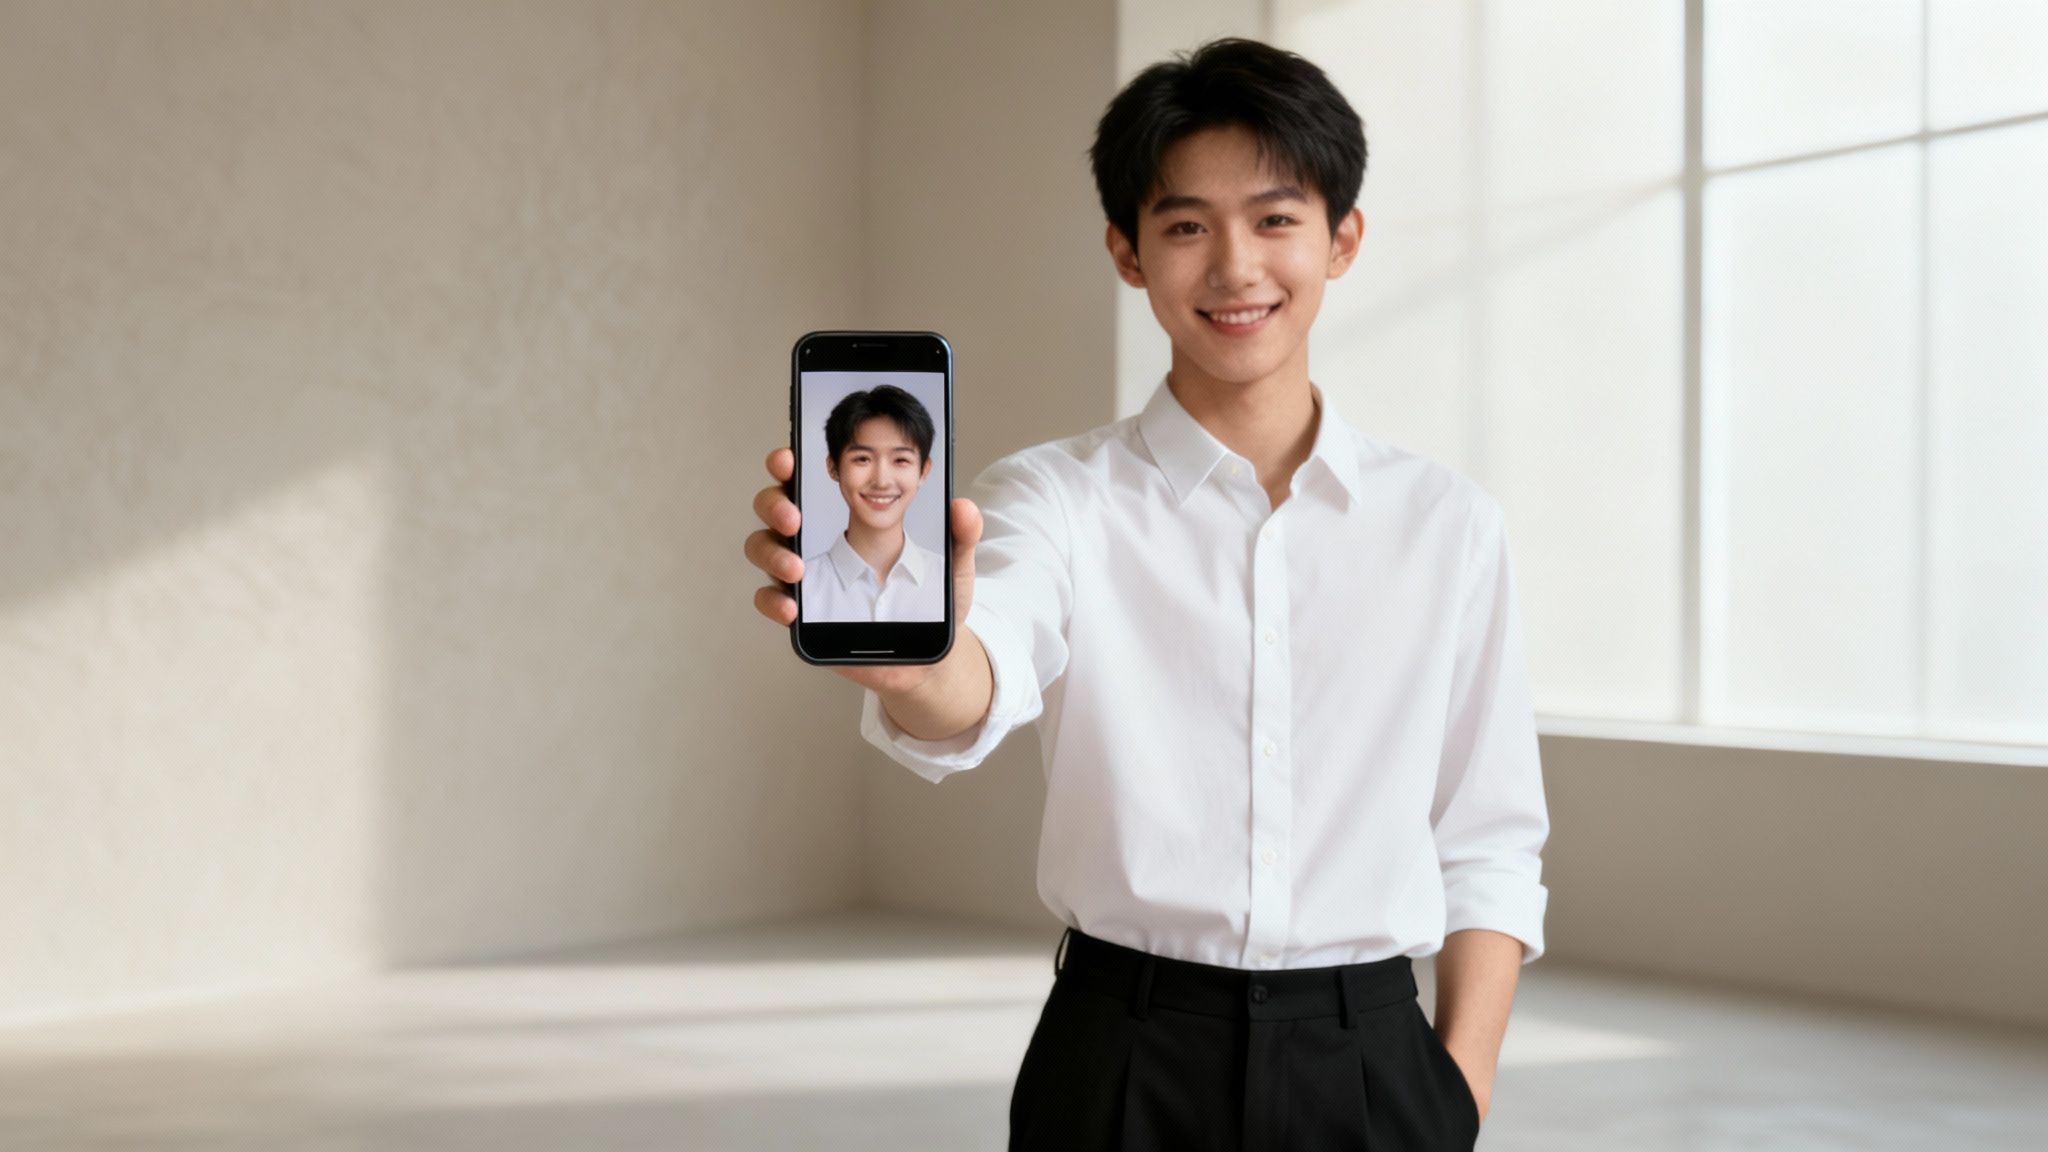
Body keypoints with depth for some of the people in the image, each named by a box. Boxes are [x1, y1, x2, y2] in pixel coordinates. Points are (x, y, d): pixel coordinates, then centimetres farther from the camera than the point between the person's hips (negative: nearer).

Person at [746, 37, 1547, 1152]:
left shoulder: (1446, 521, 1)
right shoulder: (1058, 496, -5)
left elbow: (1491, 843, 4)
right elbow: (974, 696, -25)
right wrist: (910, 657, -46)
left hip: (1367, 1062, 2)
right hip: (1122, 1057, -1)